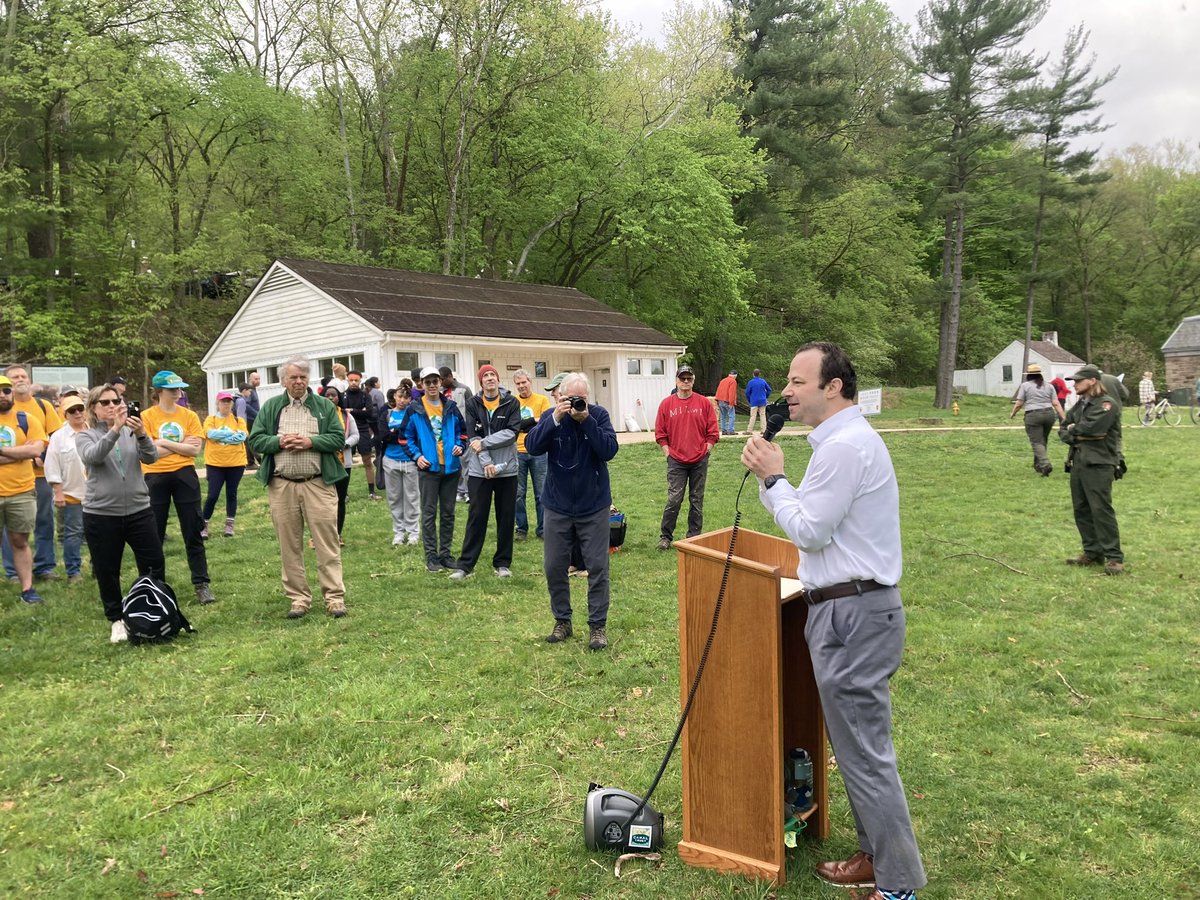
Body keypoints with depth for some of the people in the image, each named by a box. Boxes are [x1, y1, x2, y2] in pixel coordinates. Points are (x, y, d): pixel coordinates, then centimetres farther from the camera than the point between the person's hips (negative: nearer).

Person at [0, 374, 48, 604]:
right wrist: (20, 452, -15)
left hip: (22, 492, 0)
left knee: (20, 541, 9)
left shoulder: (27, 420, 2)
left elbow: (36, 450, -11)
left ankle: (27, 588, 13)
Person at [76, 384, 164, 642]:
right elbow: (92, 457, -22)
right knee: (107, 572, 8)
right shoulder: (85, 436, 0)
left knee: (155, 565, 3)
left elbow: (151, 457, -10)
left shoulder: (132, 432, 5)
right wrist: (115, 429, -34)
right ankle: (117, 619, 24)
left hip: (139, 510, 1)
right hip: (100, 514, -1)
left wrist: (141, 434, -30)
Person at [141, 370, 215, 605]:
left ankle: (201, 584, 7)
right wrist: (181, 446, -10)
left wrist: (164, 443, -11)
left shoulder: (189, 416, 3)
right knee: (154, 534, 9)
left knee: (193, 533, 3)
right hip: (155, 478, -1)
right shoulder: (146, 417, -2)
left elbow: (195, 449, -7)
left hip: (184, 475, 1)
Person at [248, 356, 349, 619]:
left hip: (318, 484, -1)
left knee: (327, 543, -2)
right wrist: (279, 442, -11)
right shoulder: (270, 407, 11)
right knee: (290, 546, 6)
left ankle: (335, 597, 3)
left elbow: (339, 439, 1)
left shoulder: (325, 406, 8)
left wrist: (310, 442, -13)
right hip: (281, 486, 2)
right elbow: (255, 440, 7)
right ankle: (299, 598, 16)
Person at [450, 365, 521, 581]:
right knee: (476, 518, 2)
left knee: (506, 518, 7)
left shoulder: (511, 403, 2)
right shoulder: (473, 404, 3)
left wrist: (484, 442, -14)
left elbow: (512, 433, -9)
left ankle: (502, 563, 19)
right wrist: (486, 462, -14)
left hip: (507, 470, 1)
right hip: (479, 471, 0)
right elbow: (473, 436, -4)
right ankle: (465, 564, 8)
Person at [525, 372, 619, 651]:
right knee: (554, 566, 8)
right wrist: (555, 419, -27)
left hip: (594, 506, -2)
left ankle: (598, 626, 15)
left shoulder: (599, 415, -8)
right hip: (558, 506, 2)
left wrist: (586, 420, -25)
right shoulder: (550, 417, -4)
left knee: (597, 567, 3)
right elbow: (532, 446, -17)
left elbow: (610, 450, -19)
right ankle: (562, 621, 25)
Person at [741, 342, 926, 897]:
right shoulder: (845, 438, 15)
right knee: (857, 745, 19)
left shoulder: (844, 446, -19)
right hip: (850, 607, 11)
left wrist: (773, 477, -8)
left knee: (863, 752, -1)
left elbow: (808, 531, -17)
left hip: (852, 614, -11)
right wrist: (766, 475, 6)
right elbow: (808, 518, 16)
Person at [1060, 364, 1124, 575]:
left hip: (1099, 464, -8)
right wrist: (1074, 437, -6)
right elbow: (1063, 430, 16)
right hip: (1078, 461, 8)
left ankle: (1114, 557, -6)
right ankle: (1093, 553, 19)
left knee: (1101, 509, -11)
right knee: (1081, 510, 10)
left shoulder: (1107, 404, -9)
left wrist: (1074, 428, -1)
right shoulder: (1079, 405, 17)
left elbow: (1091, 427, -21)